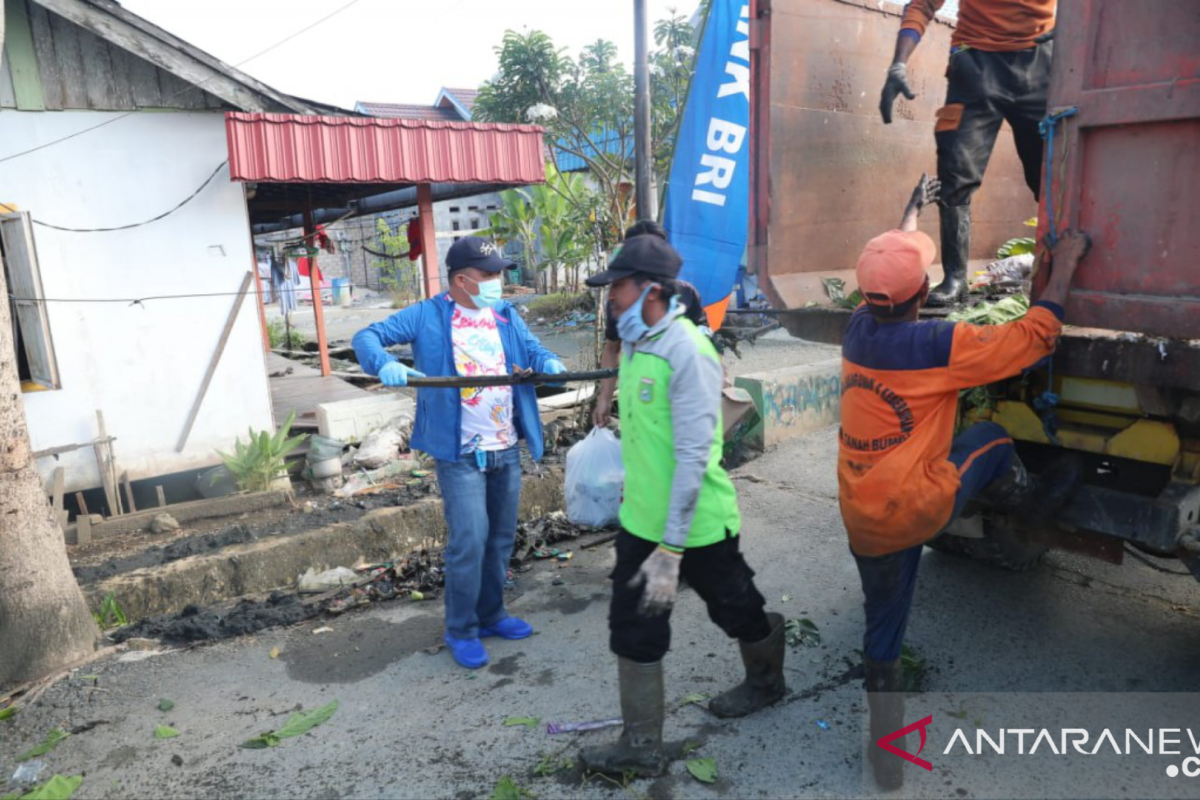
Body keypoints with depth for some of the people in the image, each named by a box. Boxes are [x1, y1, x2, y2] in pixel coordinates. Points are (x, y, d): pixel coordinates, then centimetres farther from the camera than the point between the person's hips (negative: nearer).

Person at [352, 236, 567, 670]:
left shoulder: (507, 316, 10)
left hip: (507, 450, 6)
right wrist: (385, 364, -29)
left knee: (500, 539, 15)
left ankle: (491, 615, 34)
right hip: (461, 454, -5)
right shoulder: (427, 316, -4)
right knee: (469, 541, -8)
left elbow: (533, 349, 4)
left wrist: (548, 363, -21)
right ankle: (461, 631, 12)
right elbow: (367, 336, -6)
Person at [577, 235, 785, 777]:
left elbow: (694, 458, -26)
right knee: (633, 631, 11)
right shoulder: (634, 345, 3)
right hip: (640, 521, 7)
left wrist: (671, 549, -25)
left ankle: (766, 682, 48)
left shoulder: (688, 352, -23)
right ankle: (642, 747, 28)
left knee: (737, 612, 19)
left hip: (697, 525, -7)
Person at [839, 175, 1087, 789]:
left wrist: (913, 208, 35)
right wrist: (1065, 266, 5)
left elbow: (887, 268, 21)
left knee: (883, 628, 19)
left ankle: (885, 744, 29)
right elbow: (1034, 337, -9)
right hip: (917, 508, -5)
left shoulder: (858, 329, 0)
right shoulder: (939, 344, -18)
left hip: (861, 520, 5)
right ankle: (1031, 503, 48)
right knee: (991, 440, 20)